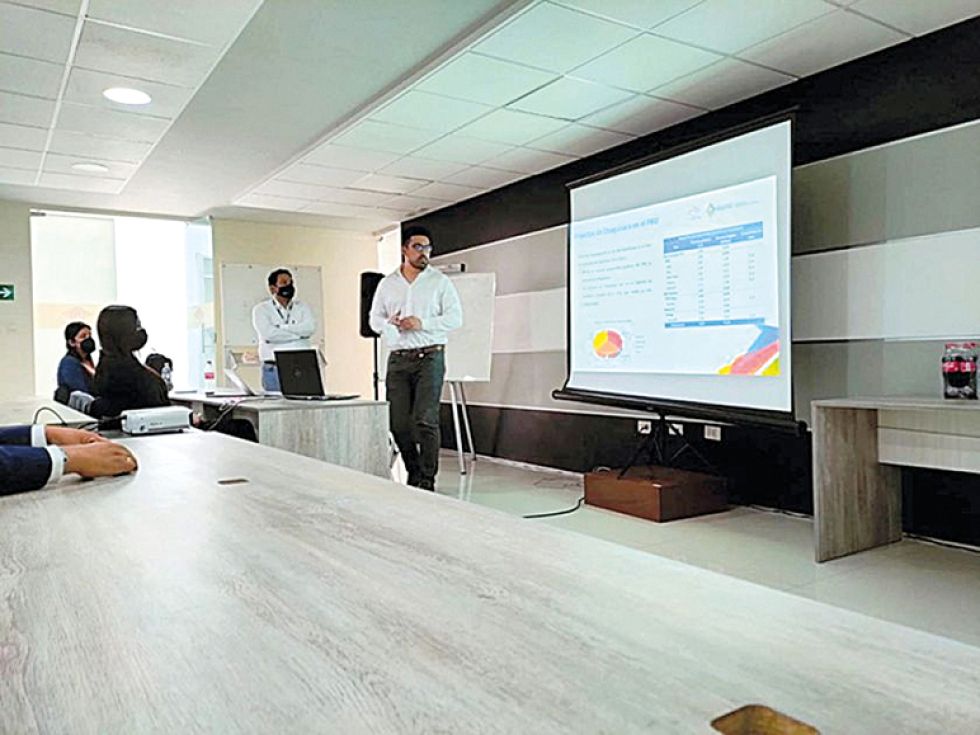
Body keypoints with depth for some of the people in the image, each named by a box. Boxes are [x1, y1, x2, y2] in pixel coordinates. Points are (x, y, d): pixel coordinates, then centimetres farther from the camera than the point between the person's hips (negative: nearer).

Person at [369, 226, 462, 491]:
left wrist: (422, 324, -13)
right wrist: (388, 324, -5)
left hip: (429, 357, -3)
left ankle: (427, 480, -2)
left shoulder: (440, 281, 5)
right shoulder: (387, 284, 14)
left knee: (425, 420, -10)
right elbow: (375, 318, 17)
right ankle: (414, 475, 20)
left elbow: (455, 318, -2)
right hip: (398, 359, 4)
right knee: (398, 423, 3)